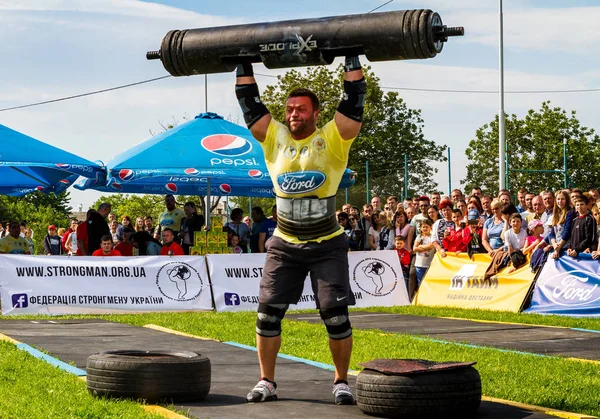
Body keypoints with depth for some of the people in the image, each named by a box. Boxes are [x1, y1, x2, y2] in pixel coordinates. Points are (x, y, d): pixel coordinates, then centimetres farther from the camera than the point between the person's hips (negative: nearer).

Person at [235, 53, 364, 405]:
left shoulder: (333, 139, -5)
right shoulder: (275, 138, 3)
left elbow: (355, 98, -11)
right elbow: (249, 101, 6)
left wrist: (352, 58, -11)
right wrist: (244, 63, 6)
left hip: (327, 246, -3)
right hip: (284, 245, 3)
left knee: (336, 315, -5)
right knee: (268, 312, -1)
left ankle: (341, 382, 10)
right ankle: (267, 382, 11)